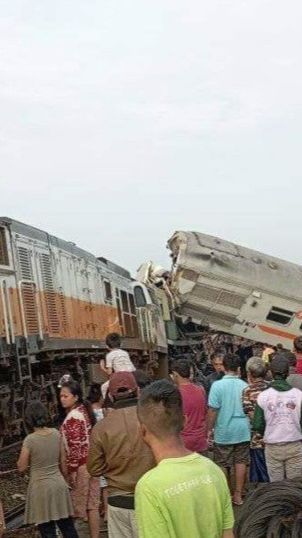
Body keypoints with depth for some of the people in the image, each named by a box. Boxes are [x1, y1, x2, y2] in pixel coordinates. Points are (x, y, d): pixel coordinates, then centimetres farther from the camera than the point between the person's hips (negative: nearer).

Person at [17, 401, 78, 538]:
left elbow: (22, 467, -9)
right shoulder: (56, 433, -3)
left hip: (41, 487, -5)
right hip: (59, 484, 5)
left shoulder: (30, 439, -16)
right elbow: (62, 460, 7)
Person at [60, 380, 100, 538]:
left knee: (80, 505, 3)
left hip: (81, 465, -9)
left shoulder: (73, 417, -17)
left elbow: (75, 446, -21)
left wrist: (71, 470, -19)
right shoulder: (84, 410, 10)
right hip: (91, 462, 9)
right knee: (93, 504, 11)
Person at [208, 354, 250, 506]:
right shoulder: (245, 385, -2)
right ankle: (238, 495, 17)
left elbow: (213, 410, -14)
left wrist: (209, 429, -3)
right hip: (242, 430, 3)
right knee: (241, 462, 12)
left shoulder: (217, 385, -13)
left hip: (224, 431, -3)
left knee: (222, 464, 10)